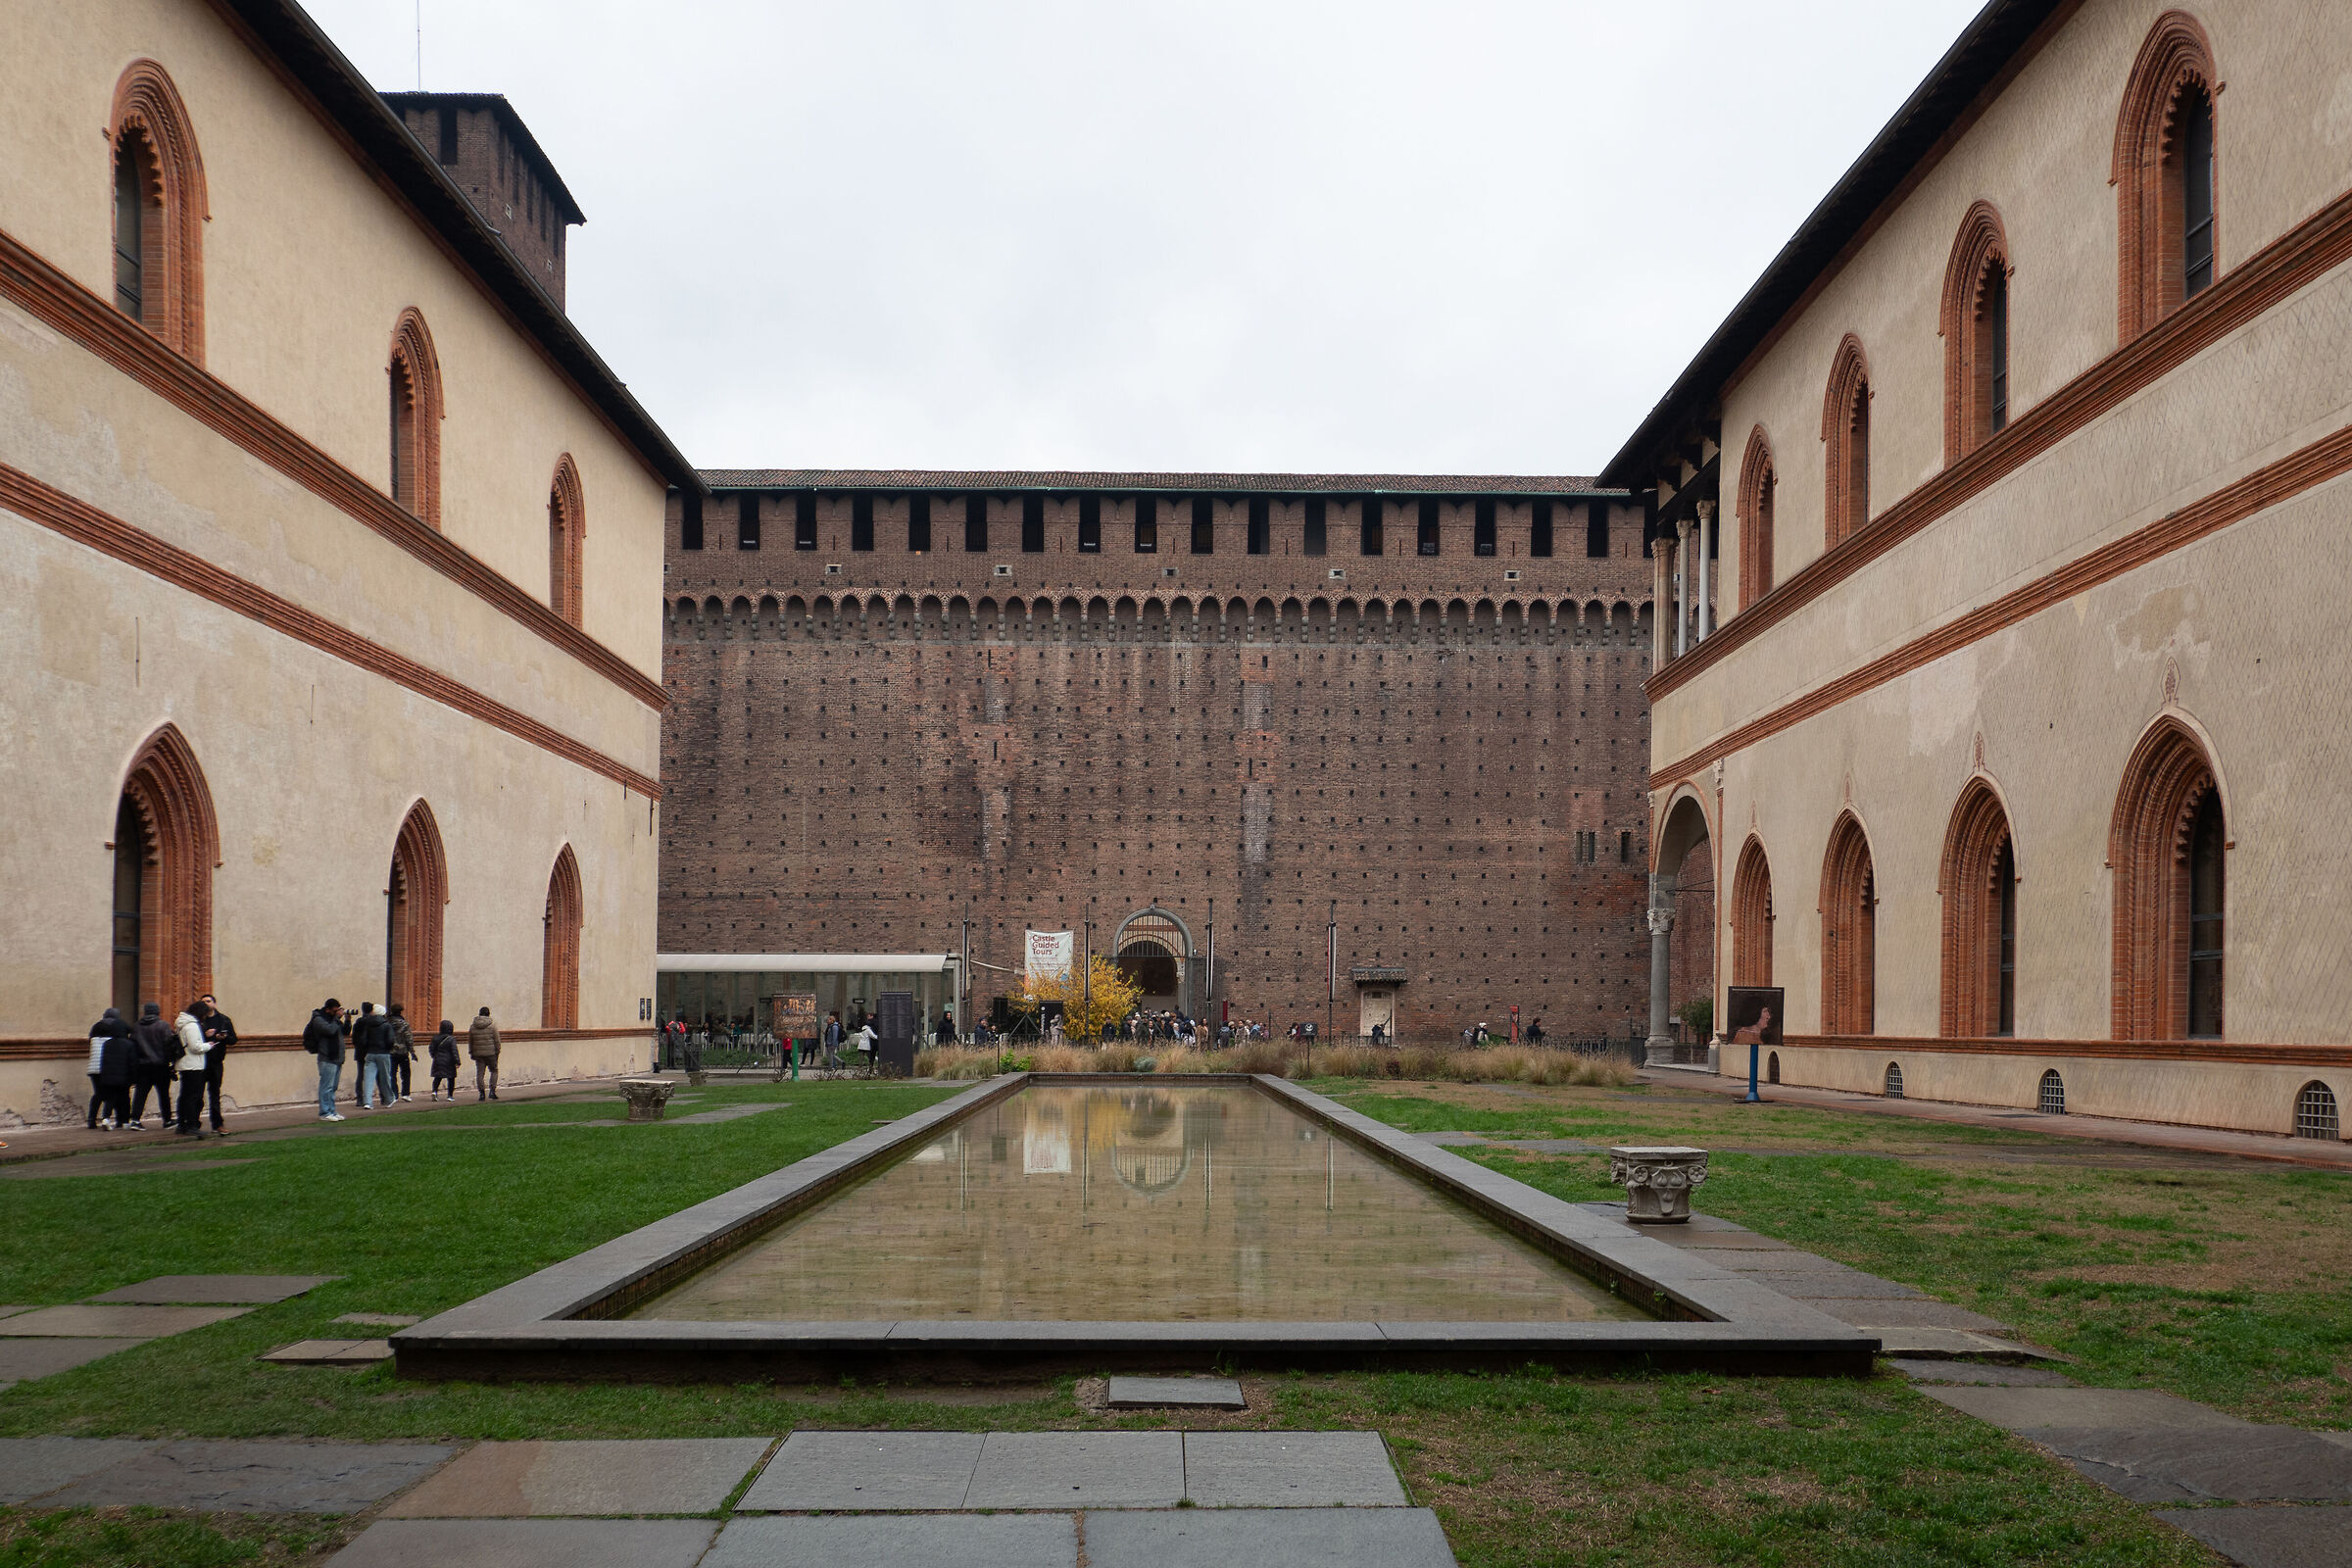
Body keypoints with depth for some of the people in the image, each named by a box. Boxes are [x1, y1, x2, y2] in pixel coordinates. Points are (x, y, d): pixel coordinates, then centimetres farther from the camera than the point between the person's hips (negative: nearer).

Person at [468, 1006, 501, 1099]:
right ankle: (492, 1091, 0)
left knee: (480, 1073, 5)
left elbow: (470, 1041, 12)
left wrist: (471, 1053, 20)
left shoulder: (473, 1027, 6)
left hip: (478, 1053, 3)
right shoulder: (492, 1026, -5)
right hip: (490, 1053, -3)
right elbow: (497, 1041, -4)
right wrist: (497, 1052, 5)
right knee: (494, 1071, 11)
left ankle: (481, 1093, 4)